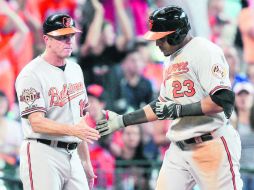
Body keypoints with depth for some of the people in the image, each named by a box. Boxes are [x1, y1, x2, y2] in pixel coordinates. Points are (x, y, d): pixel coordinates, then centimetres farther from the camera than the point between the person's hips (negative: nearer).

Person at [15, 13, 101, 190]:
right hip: (42, 155, -7)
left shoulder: (75, 69, 15)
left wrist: (86, 162, 19)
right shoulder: (31, 74, -10)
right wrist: (72, 130, -32)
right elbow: (37, 123, -19)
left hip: (72, 155, 8)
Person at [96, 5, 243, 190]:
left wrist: (179, 109, -18)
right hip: (179, 149, 9)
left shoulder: (204, 51, -11)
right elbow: (162, 106, 25)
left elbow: (224, 100, -20)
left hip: (212, 146, -9)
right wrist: (122, 121, 20)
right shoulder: (171, 60, 17)